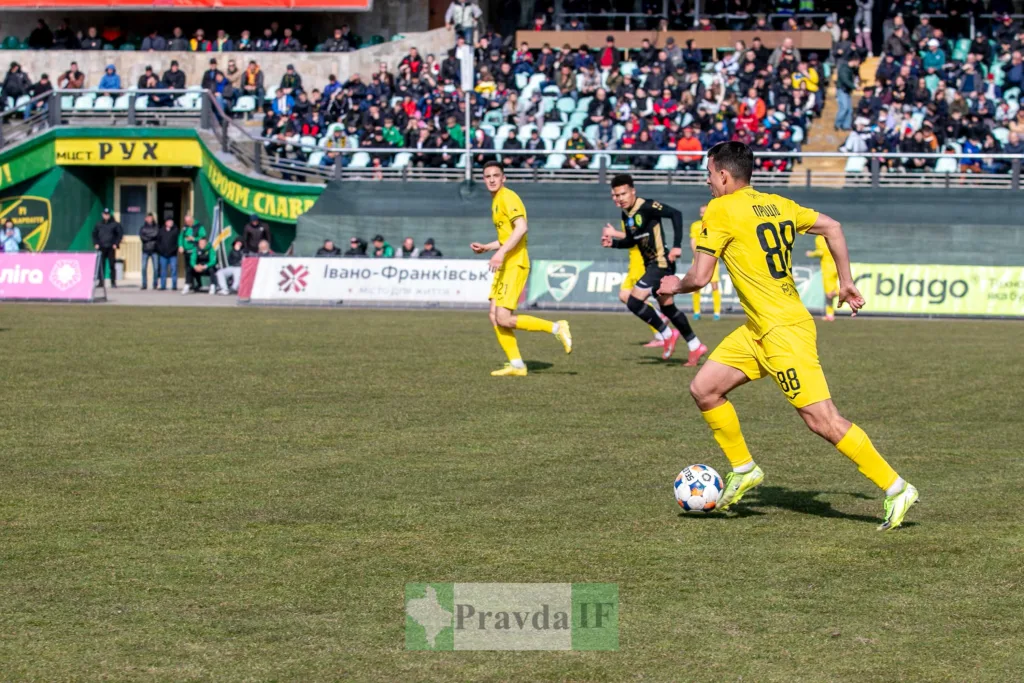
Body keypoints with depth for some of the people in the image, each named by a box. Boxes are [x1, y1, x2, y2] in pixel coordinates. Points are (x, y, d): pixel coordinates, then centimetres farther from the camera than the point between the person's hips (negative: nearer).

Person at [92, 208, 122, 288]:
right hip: (101, 248, 3)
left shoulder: (115, 224, 1)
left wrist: (116, 244, -6)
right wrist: (95, 243, 4)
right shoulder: (98, 224, 10)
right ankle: (101, 282, 5)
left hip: (111, 248, -3)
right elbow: (94, 234, 17)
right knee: (101, 265, 1)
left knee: (112, 265, -3)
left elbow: (120, 234, 2)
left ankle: (113, 282, 1)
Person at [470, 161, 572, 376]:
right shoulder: (496, 201, 19)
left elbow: (521, 227, -23)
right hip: (505, 265, 10)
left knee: (504, 318, -15)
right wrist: (486, 248, 17)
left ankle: (557, 328, -6)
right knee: (495, 317, 5)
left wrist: (501, 253, -28)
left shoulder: (507, 197, -10)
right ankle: (516, 365, 8)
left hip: (514, 265, -10)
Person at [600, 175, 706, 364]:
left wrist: (677, 246, -29)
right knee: (667, 307, 16)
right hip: (651, 264, 9)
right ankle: (695, 347, 27)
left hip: (661, 262, -9)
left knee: (634, 302, -14)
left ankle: (667, 334, 2)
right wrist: (612, 243, 0)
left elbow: (675, 214, -26)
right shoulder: (626, 214, 6)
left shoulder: (647, 207, -19)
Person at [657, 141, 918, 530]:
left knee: (822, 421, -9)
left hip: (784, 331, -9)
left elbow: (700, 277, -13)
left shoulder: (721, 210, -12)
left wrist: (675, 286, 9)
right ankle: (744, 469, 21)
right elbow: (832, 227, 14)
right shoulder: (777, 204, 11)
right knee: (703, 389, 11)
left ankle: (896, 489, -5)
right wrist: (846, 282, 19)